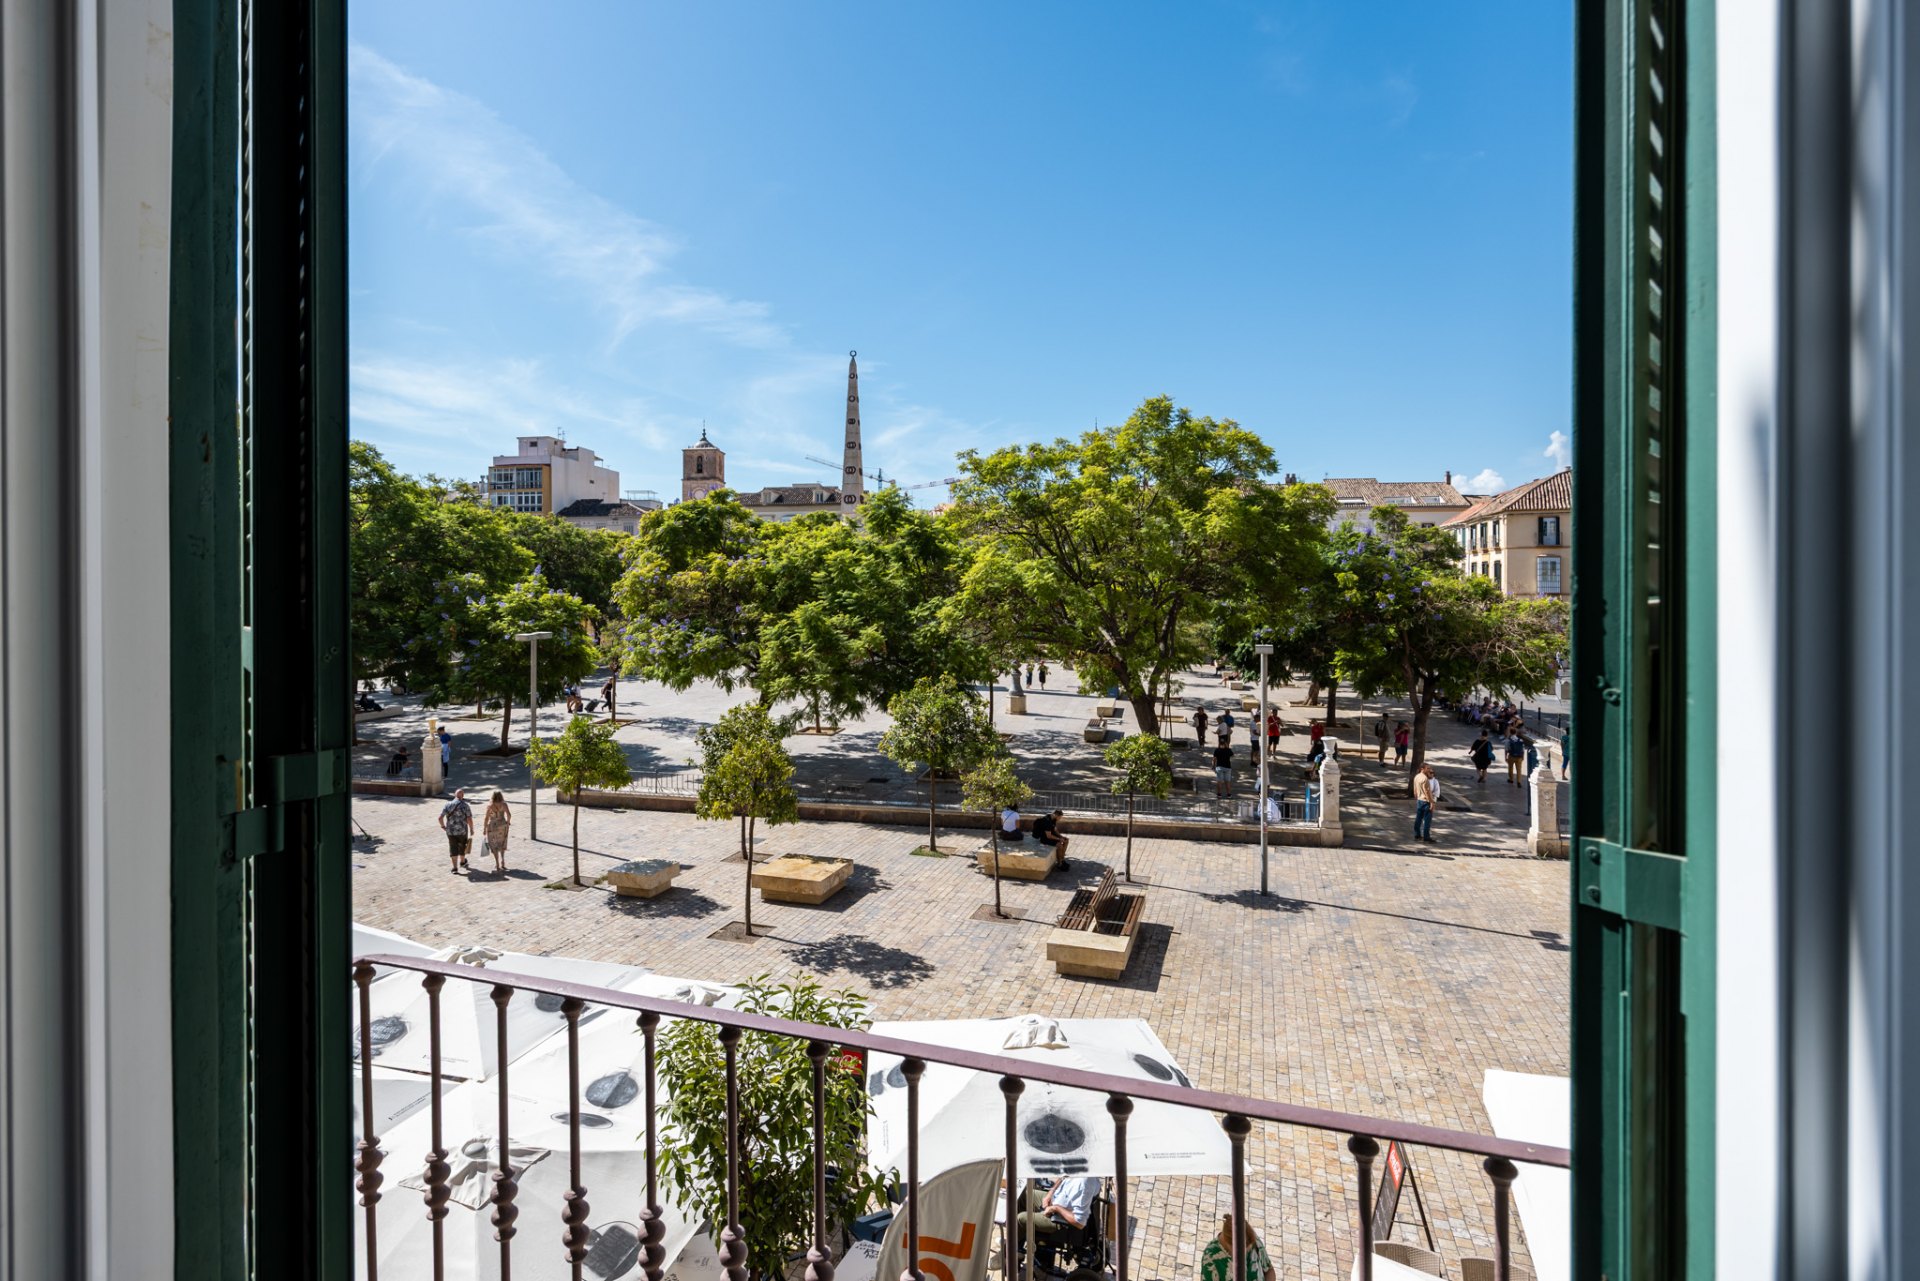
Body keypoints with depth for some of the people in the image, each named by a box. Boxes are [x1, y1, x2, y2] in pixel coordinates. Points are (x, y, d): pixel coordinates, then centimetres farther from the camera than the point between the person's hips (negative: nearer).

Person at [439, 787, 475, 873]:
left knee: (453, 849, 8)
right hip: (462, 831, -1)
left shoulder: (448, 804, -2)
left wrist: (443, 826, 13)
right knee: (462, 847, 20)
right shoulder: (465, 806, -9)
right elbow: (469, 819, -15)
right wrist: (471, 830, -2)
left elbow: (440, 818, -5)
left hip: (450, 831, 1)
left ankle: (455, 868, 2)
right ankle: (462, 862, 40)